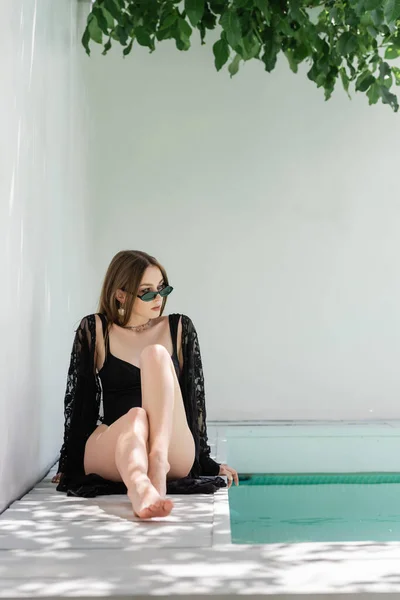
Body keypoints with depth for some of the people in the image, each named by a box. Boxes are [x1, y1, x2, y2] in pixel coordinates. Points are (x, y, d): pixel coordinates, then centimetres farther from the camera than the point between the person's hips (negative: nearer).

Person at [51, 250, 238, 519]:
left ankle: (158, 462, -42)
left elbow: (195, 396, 12)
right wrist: (69, 464, 6)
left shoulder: (180, 328, 10)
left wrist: (207, 463, 11)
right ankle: (140, 487, -67)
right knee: (135, 418, -37)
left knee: (156, 354, -23)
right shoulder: (95, 329, 6)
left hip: (175, 456, 1)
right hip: (110, 453, -1)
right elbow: (78, 399, 7)